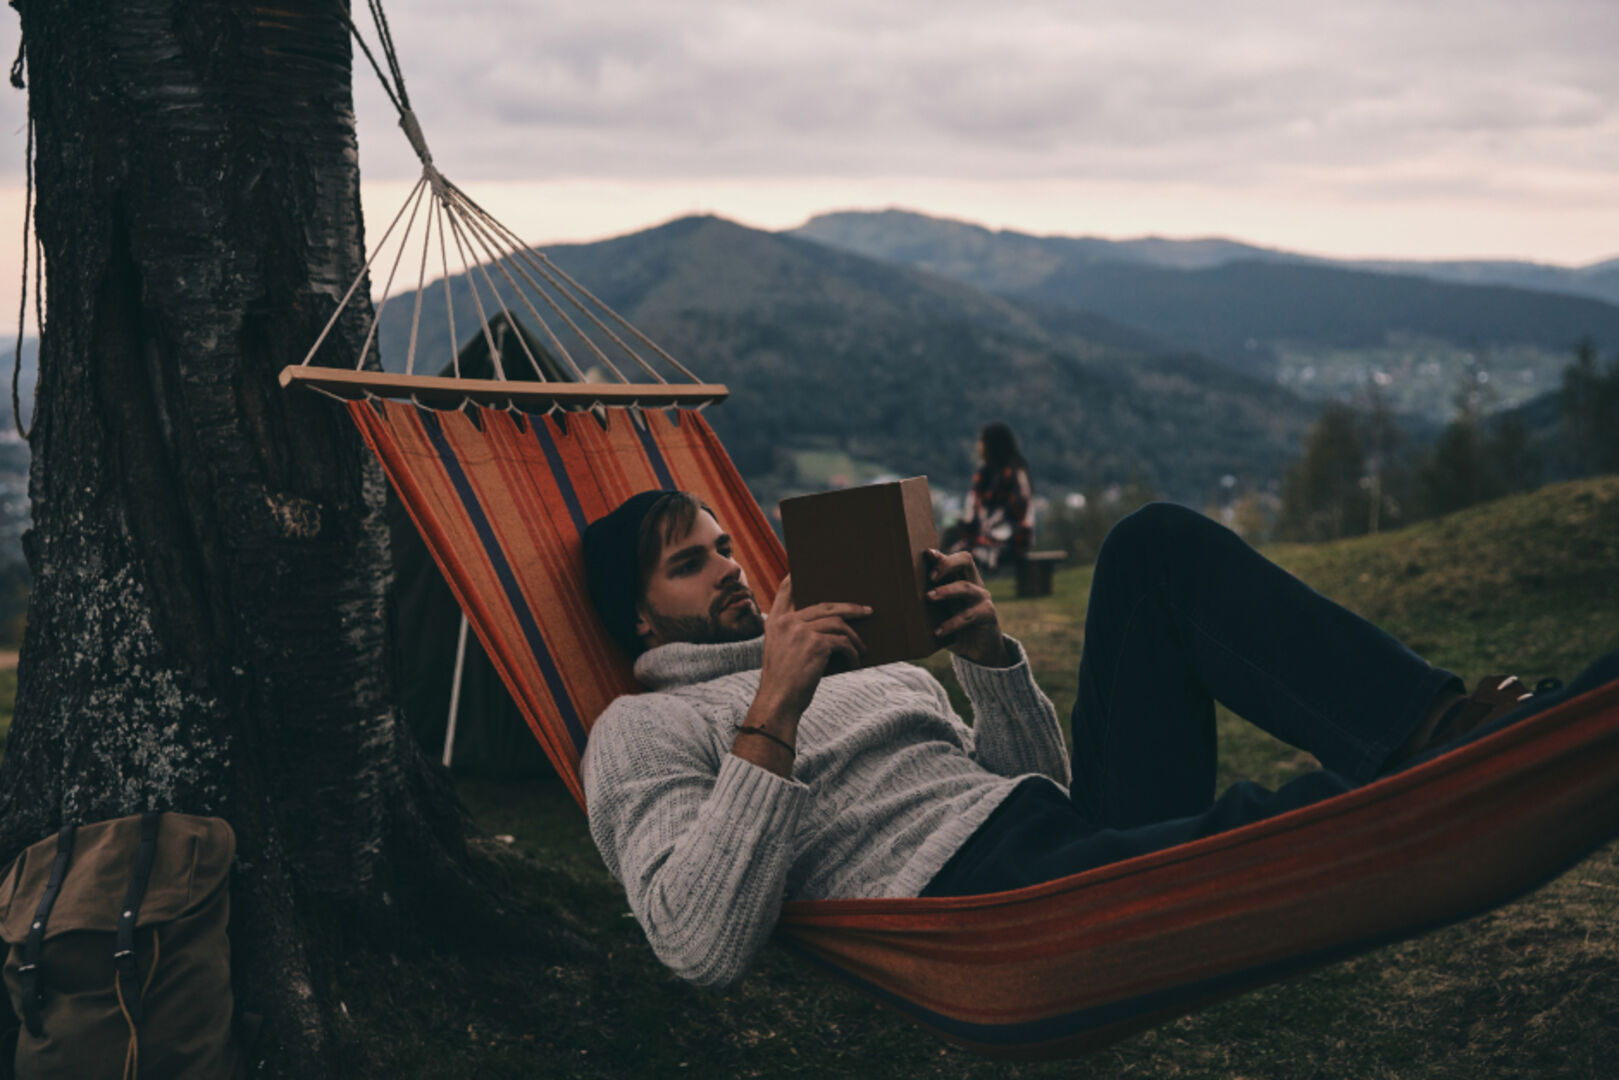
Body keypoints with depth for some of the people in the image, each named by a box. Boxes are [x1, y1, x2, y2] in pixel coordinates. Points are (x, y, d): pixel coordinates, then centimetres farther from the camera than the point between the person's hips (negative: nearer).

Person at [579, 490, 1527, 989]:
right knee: (1255, 837, -37)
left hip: (1082, 829, 7)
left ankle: (1422, 732, -21)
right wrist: (774, 713, -14)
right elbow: (702, 946, -10)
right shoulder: (646, 729, 9)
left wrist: (992, 656, 8)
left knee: (1158, 544, -6)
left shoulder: (873, 664, 31)